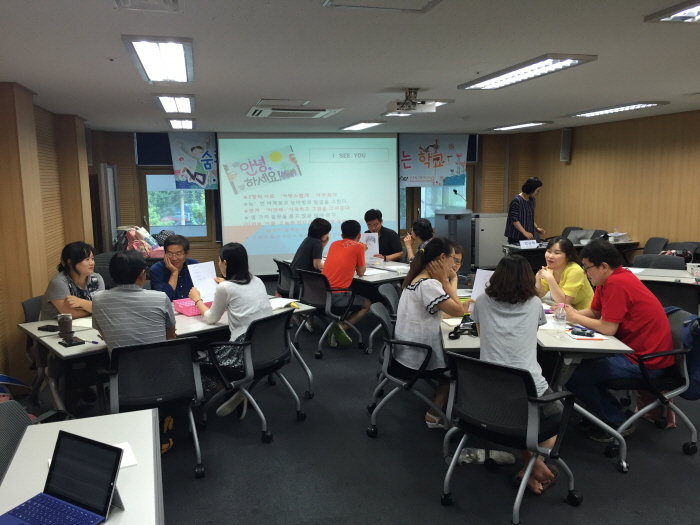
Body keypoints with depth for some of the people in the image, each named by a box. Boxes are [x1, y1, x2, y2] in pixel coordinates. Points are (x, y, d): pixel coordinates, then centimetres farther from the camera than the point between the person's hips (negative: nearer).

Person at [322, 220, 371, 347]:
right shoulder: (358, 246, 2)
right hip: (337, 295, -6)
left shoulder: (334, 244, 17)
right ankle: (341, 327, -5)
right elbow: (361, 273, 9)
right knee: (366, 304, 20)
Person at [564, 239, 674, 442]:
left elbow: (607, 328, -24)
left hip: (645, 360, -10)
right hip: (637, 347, 10)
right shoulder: (611, 278, 6)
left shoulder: (616, 283, -24)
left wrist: (575, 318, -10)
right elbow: (594, 312, 12)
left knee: (574, 377, -13)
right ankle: (607, 410, 20)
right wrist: (572, 313, -7)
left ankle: (617, 422, 6)